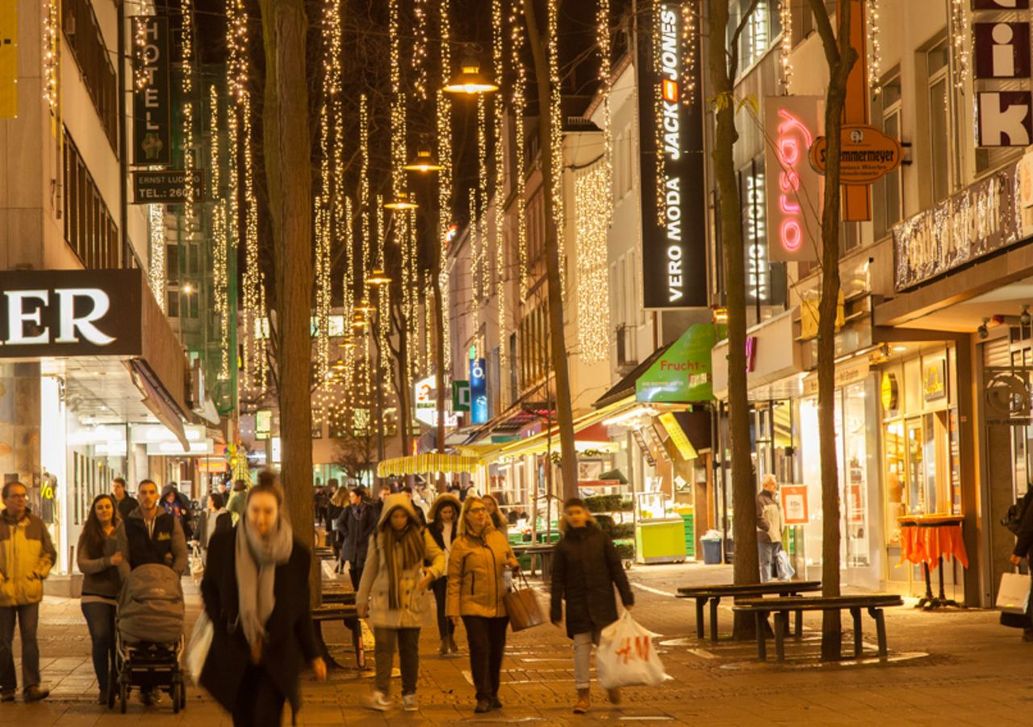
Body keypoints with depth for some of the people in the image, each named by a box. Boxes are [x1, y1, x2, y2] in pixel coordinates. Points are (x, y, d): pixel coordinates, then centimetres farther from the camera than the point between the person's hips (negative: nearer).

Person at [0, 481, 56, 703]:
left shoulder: (36, 524, 8)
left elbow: (50, 552, 15)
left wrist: (39, 572, 1)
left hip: (30, 593, 1)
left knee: (30, 639, -6)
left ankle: (31, 686, -7)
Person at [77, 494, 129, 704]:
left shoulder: (123, 532, 5)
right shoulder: (88, 535, 4)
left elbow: (131, 560, 6)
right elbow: (82, 564, -6)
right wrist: (108, 561, -19)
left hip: (120, 594, 1)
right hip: (95, 594, -1)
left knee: (117, 642, 1)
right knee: (101, 639, -11)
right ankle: (104, 688, -2)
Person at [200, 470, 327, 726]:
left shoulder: (296, 553, -6)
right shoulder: (223, 543, -5)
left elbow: (301, 611, 4)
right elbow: (209, 588, 11)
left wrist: (312, 655, 5)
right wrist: (221, 624, -3)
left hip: (276, 658, -2)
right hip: (234, 656, 2)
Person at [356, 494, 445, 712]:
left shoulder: (421, 536, 2)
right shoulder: (378, 538, 3)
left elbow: (439, 556, 8)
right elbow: (369, 570, 10)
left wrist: (431, 572, -14)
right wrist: (362, 599, 12)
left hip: (411, 602, 1)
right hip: (384, 602, -1)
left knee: (410, 649, 6)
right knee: (384, 646, -11)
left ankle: (409, 694, 15)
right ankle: (381, 692, -16)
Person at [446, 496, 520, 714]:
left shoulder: (499, 537, 8)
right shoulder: (460, 544, -3)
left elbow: (510, 558, 24)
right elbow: (454, 579, -3)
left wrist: (514, 565, -1)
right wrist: (453, 609, -8)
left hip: (499, 605, 4)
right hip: (474, 605, -4)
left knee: (496, 651, 10)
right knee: (480, 650, -8)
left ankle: (493, 694, 24)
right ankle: (483, 697, -1)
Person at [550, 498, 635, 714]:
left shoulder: (600, 538, 2)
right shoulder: (563, 546, 3)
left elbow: (616, 568, 4)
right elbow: (557, 580, 3)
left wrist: (626, 597, -1)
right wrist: (556, 610, -1)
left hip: (602, 600, -1)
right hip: (577, 604, 1)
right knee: (581, 647, 1)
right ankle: (583, 694, 5)